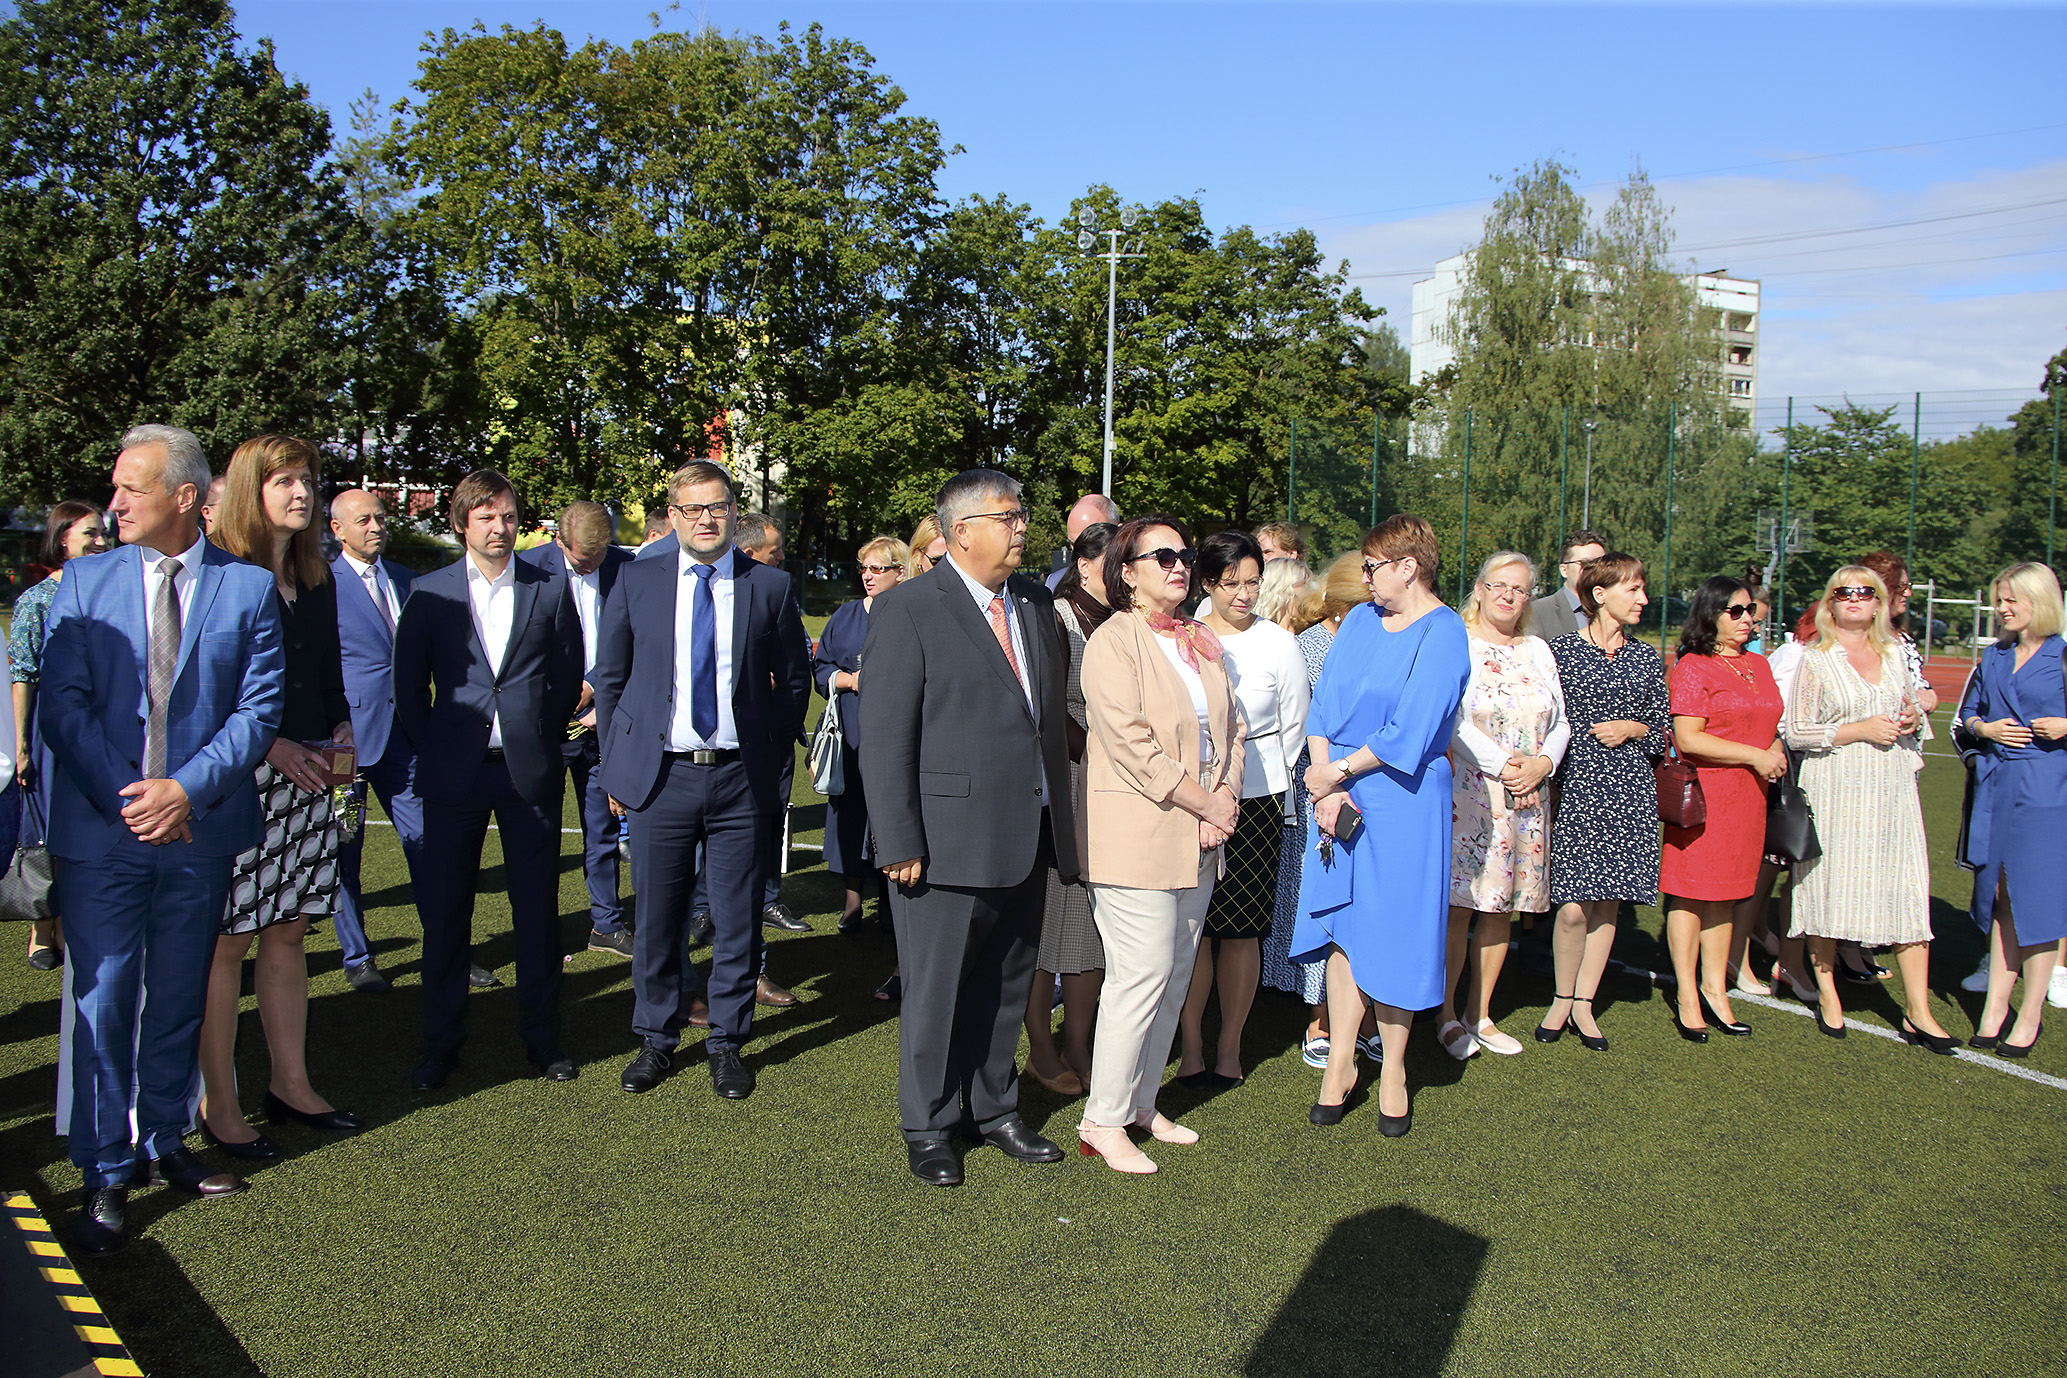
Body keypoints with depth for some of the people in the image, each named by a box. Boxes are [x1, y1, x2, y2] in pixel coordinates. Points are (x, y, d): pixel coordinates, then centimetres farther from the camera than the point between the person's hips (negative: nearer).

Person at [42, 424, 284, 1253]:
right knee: (103, 1003, 1)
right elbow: (62, 705, -3)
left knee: (178, 999, 13)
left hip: (199, 830, 1)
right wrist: (127, 797, -14)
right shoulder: (86, 581, 3)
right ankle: (106, 1175, 14)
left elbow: (257, 710, -3)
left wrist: (187, 788, -15)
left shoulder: (247, 586, 0)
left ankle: (163, 1144, 30)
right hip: (101, 832, 0)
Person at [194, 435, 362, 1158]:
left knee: (289, 931, 13)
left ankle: (291, 1084, 24)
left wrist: (339, 728, 6)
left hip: (306, 778, 7)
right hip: (236, 781, -6)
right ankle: (219, 1107, 11)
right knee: (227, 942, 0)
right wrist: (269, 747, -15)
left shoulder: (317, 582, 15)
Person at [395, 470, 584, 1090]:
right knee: (444, 909, 6)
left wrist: (542, 739, 5)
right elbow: (408, 683, 8)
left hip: (530, 770, 0)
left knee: (538, 908, 6)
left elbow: (569, 674, 9)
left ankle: (542, 1035, 19)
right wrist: (434, 747, 3)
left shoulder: (549, 590, 5)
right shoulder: (430, 592, 5)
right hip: (454, 773, 0)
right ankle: (441, 1042, 20)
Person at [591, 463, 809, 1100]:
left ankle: (727, 1042, 24)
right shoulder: (637, 582, 5)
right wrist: (621, 759, 6)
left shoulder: (770, 586, 3)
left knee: (738, 920, 7)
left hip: (741, 779, 0)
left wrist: (772, 755, 4)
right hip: (660, 777, 1)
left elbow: (794, 681, 10)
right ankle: (656, 1040, 28)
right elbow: (610, 677, 11)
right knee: (656, 917, 10)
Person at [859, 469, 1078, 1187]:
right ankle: (928, 1127, 25)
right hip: (948, 844, -6)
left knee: (1007, 984, 18)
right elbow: (884, 735, -12)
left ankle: (994, 1108, 36)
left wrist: (1061, 821, 11)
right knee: (937, 991, 7)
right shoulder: (909, 609, -9)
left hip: (1026, 840, 6)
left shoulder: (1035, 603, 11)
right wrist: (899, 844, -16)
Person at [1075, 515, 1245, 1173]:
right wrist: (1207, 804, -13)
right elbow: (1134, 747, -17)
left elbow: (1232, 729, 14)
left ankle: (1141, 1101, 24)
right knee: (1143, 975, -7)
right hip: (1137, 834, -7)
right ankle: (1102, 1121, 5)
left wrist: (1223, 801, -2)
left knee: (1176, 974, 11)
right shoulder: (1112, 643, -9)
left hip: (1197, 838, 7)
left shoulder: (1204, 642, 15)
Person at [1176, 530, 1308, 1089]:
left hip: (1255, 799, 0)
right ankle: (1191, 1045, 12)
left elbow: (1295, 726, 10)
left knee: (1241, 927, 4)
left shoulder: (1278, 642, 3)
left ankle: (1229, 1048, 17)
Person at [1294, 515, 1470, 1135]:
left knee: (1393, 930, 4)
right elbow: (1323, 705, 4)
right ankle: (1340, 1062, 19)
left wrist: (1337, 772, -10)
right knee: (1344, 923, 8)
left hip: (1403, 802, -5)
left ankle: (1392, 1071, 20)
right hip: (1340, 795, 5)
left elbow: (1407, 735, -17)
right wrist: (1326, 787, -7)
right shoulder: (1360, 620, 9)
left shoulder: (1442, 635, -11)